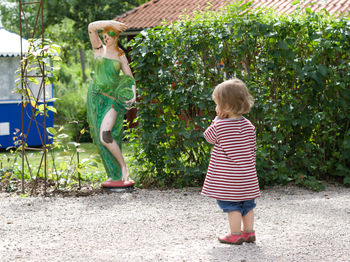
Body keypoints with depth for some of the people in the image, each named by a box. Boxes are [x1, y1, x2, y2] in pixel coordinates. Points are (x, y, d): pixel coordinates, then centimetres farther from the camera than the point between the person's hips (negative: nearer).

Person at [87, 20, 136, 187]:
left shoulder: (121, 56, 7)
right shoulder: (99, 48, 8)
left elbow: (130, 77, 10)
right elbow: (91, 27, -7)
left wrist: (133, 93, -7)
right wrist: (111, 22, -10)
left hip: (112, 99, -3)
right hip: (96, 97, 3)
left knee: (106, 136, -21)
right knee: (101, 139, 5)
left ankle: (123, 167, -3)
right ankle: (114, 175, 15)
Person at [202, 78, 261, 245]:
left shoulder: (219, 125, -14)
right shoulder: (248, 126, 3)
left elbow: (208, 137, 5)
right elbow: (253, 149, 10)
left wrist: (217, 119, 4)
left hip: (227, 175, -6)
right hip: (247, 174, 6)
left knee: (231, 204, 0)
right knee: (247, 203, 14)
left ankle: (235, 234, 2)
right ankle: (249, 232, 20)